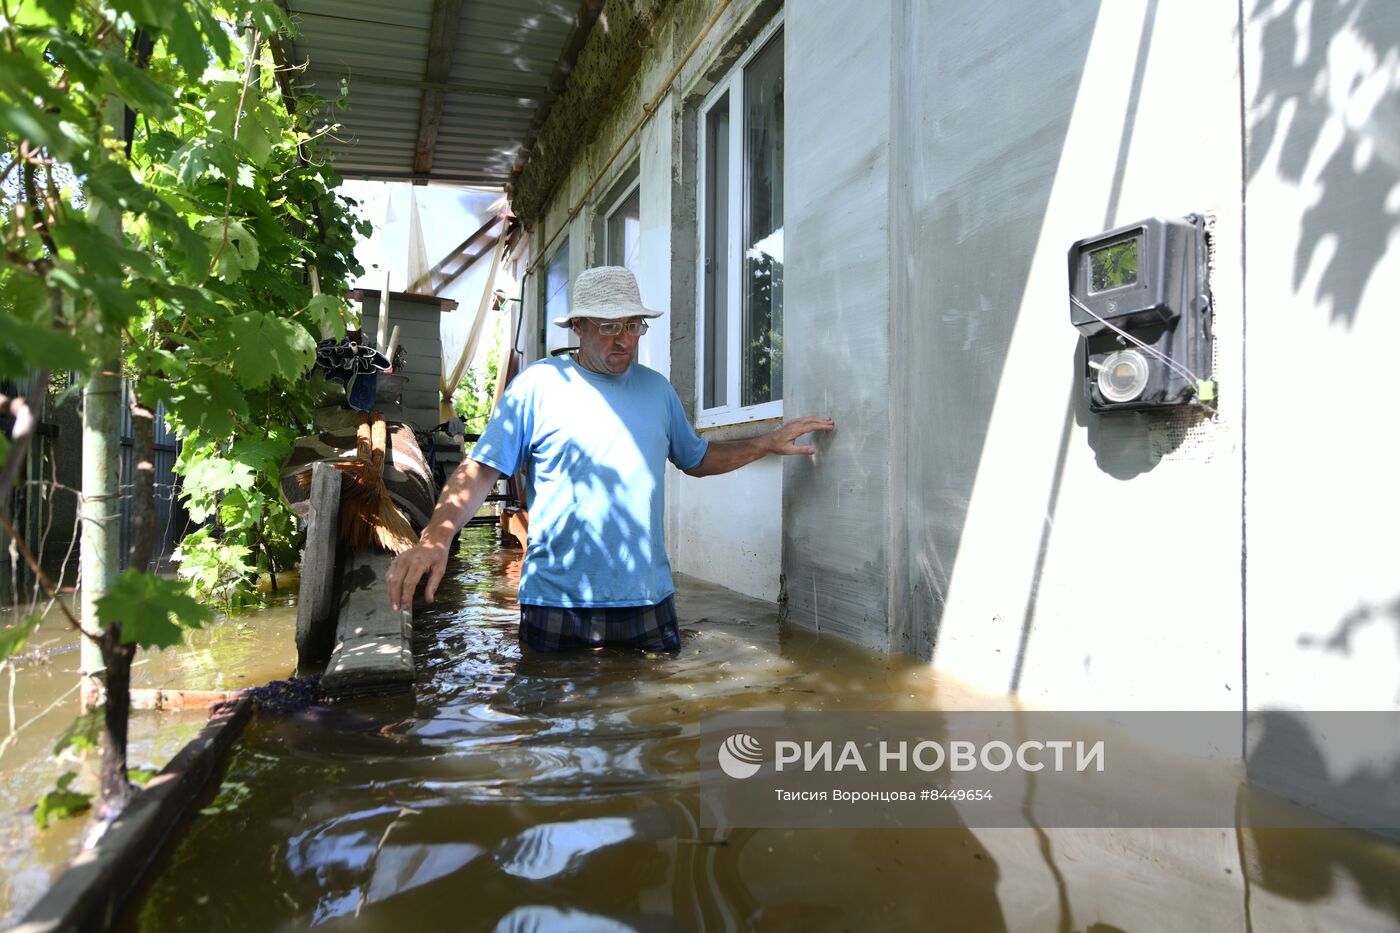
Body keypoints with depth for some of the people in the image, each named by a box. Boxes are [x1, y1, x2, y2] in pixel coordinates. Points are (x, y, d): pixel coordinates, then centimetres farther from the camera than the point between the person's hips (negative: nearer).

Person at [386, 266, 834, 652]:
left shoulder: (657, 389, 11)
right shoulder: (537, 384, -4)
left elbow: (697, 459, 24)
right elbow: (480, 471, -8)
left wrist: (769, 443, 15)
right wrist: (436, 537, -25)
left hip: (648, 602, 4)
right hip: (556, 608, -4)